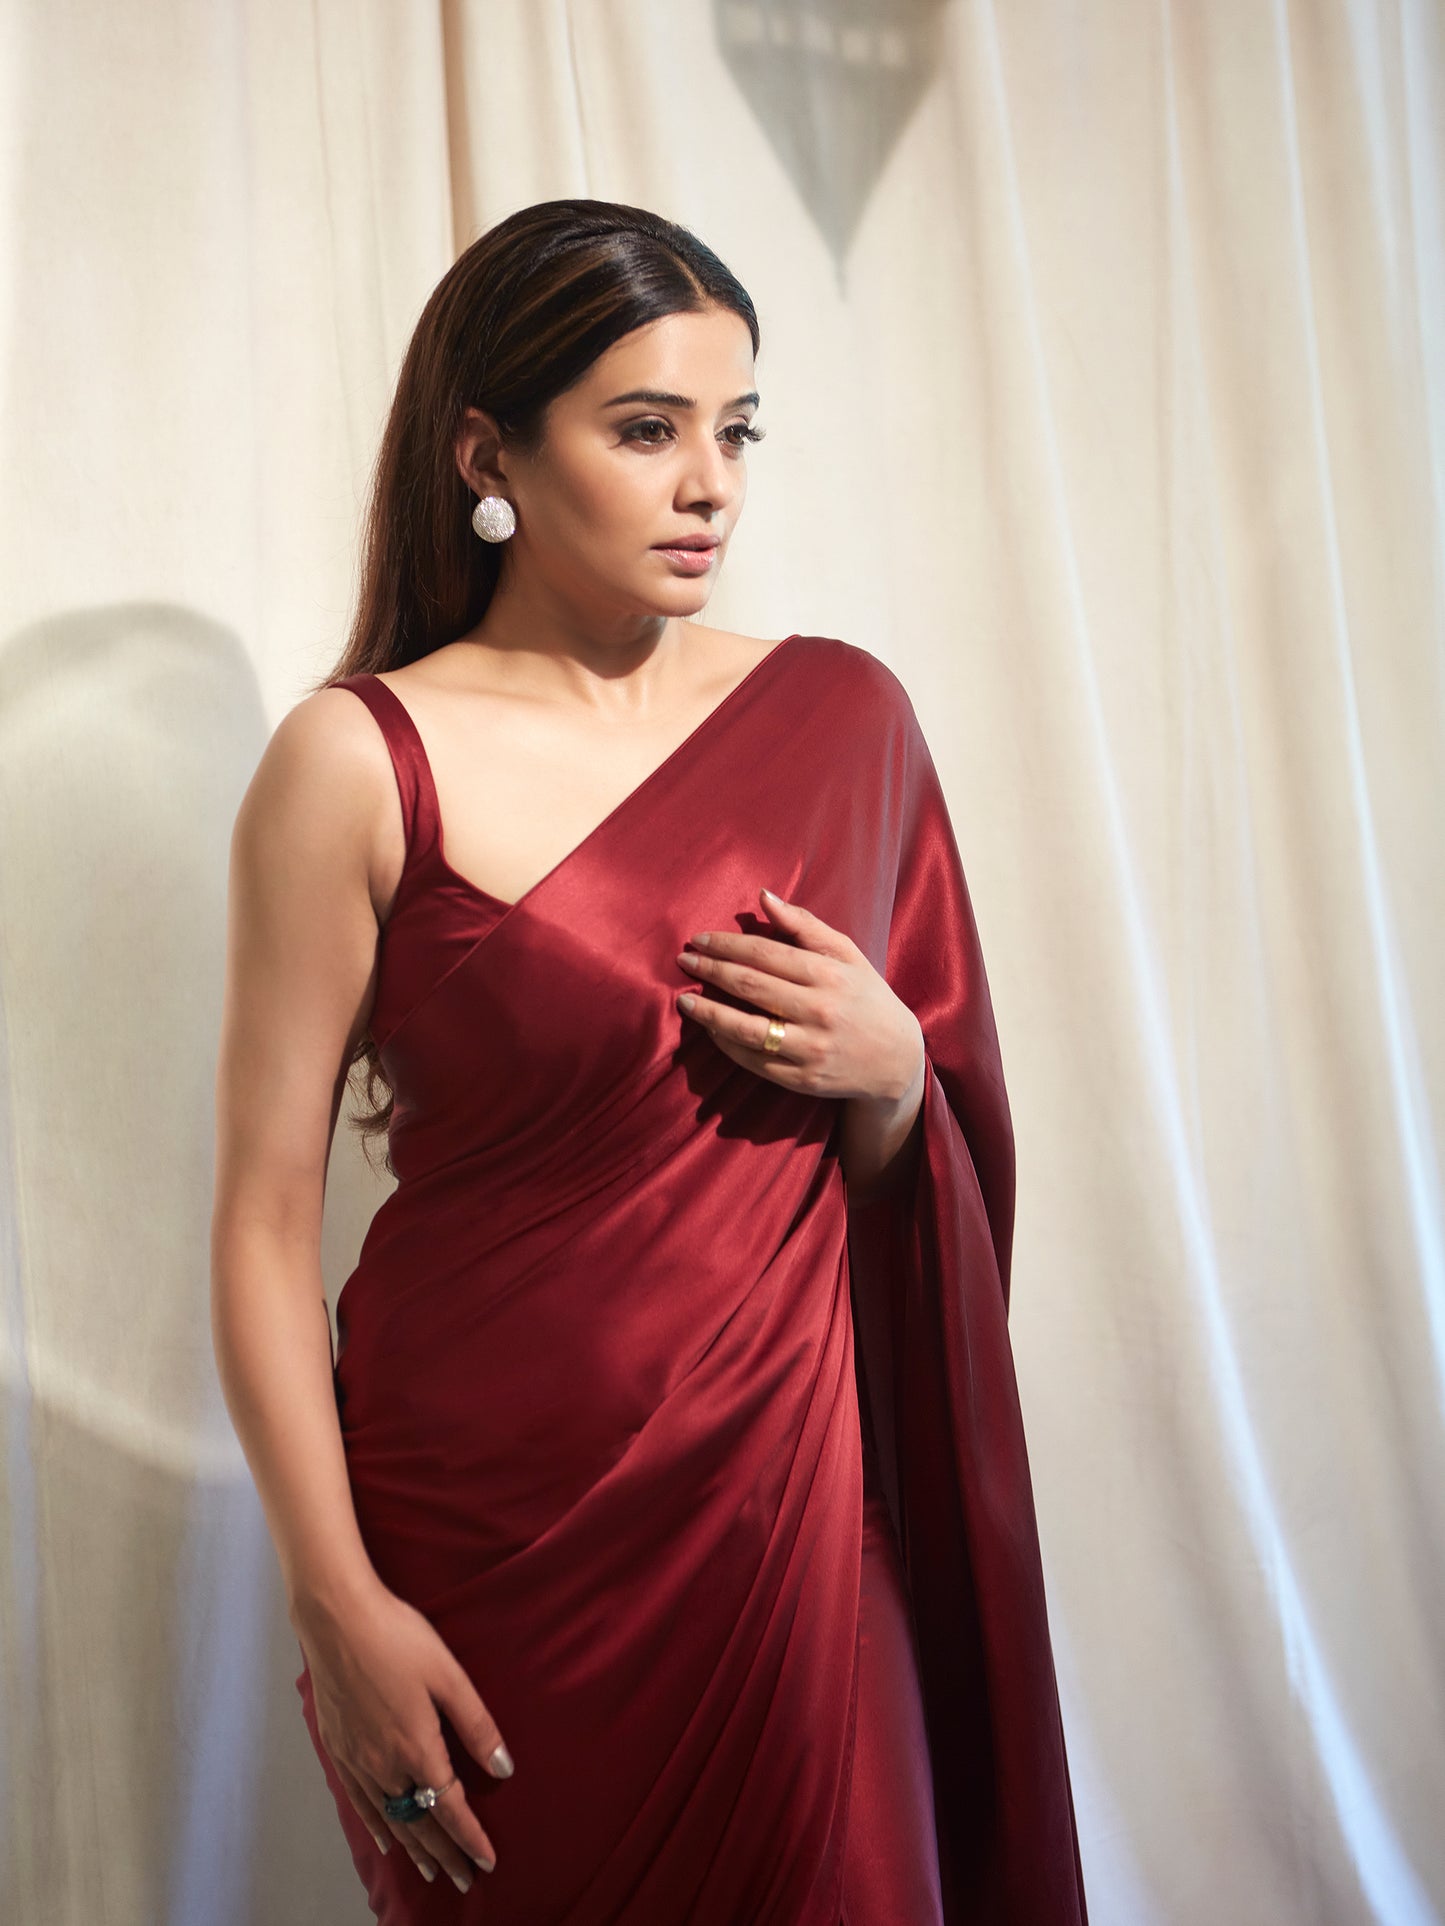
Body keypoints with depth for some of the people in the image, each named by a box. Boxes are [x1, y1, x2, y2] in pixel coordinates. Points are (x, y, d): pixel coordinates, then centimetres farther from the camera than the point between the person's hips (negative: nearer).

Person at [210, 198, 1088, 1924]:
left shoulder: (838, 715, 3)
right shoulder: (360, 764, -9)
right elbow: (264, 1218, -9)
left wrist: (894, 1071, -10)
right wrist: (337, 1603, -12)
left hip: (796, 1491, 4)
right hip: (493, 1511, -3)